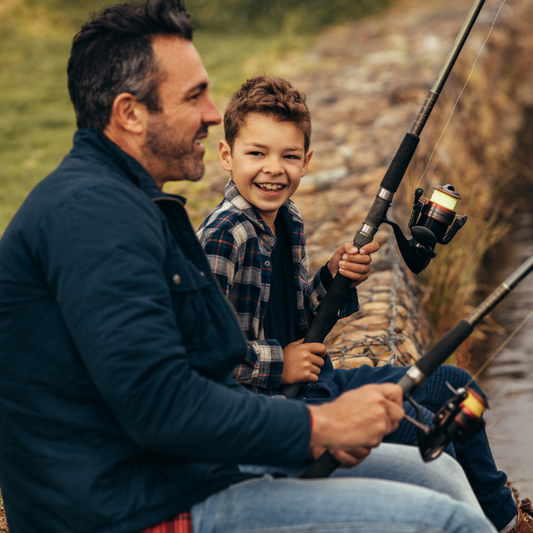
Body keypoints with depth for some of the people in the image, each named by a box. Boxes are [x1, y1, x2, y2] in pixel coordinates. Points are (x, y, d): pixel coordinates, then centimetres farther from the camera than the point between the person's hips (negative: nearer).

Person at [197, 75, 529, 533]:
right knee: (415, 425, -22)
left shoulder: (289, 220, 7)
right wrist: (276, 365, -21)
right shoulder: (225, 237, -23)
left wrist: (333, 280, -4)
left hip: (314, 381, 10)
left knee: (454, 386, 14)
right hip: (265, 402, -10)